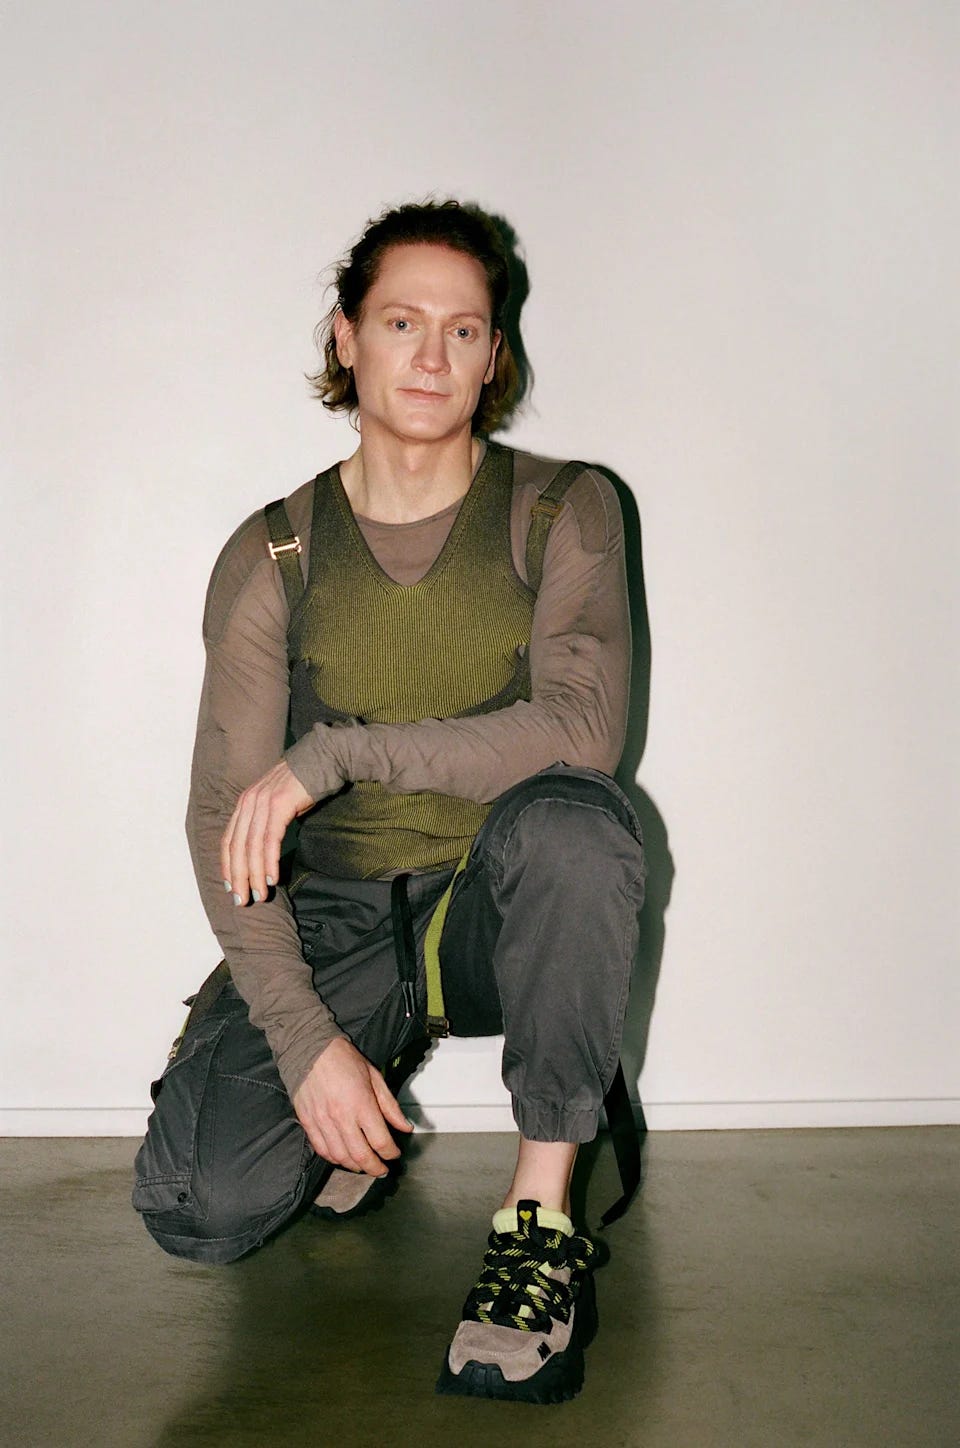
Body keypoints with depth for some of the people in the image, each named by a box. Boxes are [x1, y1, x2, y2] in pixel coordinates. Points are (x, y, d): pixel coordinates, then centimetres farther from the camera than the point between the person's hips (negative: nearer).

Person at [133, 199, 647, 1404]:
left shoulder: (562, 512, -2)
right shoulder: (272, 557, 0)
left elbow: (577, 730, -19)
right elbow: (224, 819, -6)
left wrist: (331, 753, -24)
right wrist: (305, 1041, -17)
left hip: (506, 914, -1)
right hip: (338, 920, 1)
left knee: (567, 818, -36)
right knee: (194, 1207, -20)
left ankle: (541, 1216, -21)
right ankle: (382, 1054, 13)